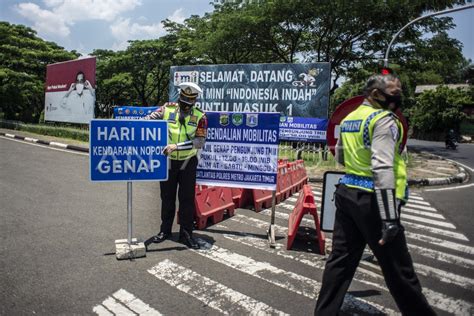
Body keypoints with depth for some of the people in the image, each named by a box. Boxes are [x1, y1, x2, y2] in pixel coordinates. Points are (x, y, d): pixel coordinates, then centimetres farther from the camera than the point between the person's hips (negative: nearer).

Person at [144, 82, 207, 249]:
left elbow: (200, 141, -20)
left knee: (187, 199, 5)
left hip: (188, 163, -1)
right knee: (167, 197, 13)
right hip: (168, 161, 1)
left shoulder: (200, 117, -9)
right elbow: (148, 120, -9)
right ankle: (165, 230, 30)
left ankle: (186, 234, 19)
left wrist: (176, 146, -29)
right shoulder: (167, 109, -5)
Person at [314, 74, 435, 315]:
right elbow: (383, 170, -22)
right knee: (398, 267, 8)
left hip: (347, 193, 8)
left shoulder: (348, 118, 12)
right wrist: (389, 217, -24)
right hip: (371, 199, -8)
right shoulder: (384, 120, -12)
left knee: (341, 258, 14)